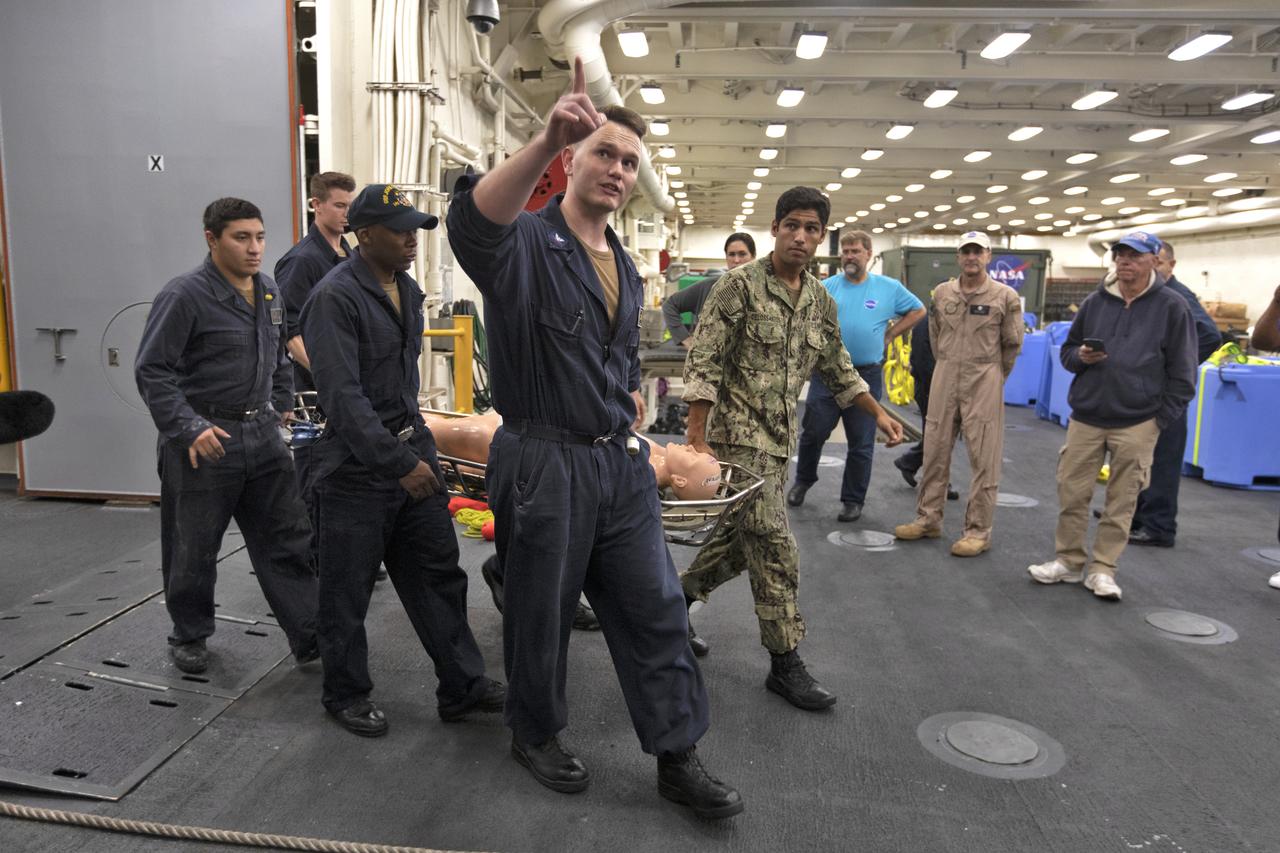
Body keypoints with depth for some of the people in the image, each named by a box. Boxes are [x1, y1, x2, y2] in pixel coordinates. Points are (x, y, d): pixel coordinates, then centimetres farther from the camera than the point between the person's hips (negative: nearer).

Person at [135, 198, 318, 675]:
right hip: (204, 441, -6)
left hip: (263, 437, 6)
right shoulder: (185, 295, -13)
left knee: (288, 540, 6)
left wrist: (282, 407, 16)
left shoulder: (270, 293, 9)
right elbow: (152, 370, -13)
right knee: (194, 550, 9)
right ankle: (189, 636, 30)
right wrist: (188, 428, -20)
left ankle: (310, 636, 13)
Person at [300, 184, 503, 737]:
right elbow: (343, 397, -23)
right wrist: (399, 463, -23)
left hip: (411, 447, 8)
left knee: (437, 573, 11)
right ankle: (346, 695, 27)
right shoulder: (335, 297, -17)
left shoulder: (406, 288, 10)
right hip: (357, 467, -8)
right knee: (347, 592, 8)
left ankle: (461, 686, 22)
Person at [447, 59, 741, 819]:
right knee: (542, 614, 11)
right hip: (544, 466, -6)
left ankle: (679, 757, 23)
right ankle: (536, 735, 35)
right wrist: (547, 141, -51)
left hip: (621, 465, 7)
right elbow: (472, 222, -38)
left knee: (658, 611, 9)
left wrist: (631, 403, 13)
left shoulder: (626, 268, 13)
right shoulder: (526, 242, -11)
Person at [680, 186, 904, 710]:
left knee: (741, 537, 15)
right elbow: (702, 366, -15)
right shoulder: (740, 286, -11)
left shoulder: (821, 300, 10)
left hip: (779, 440, 7)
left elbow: (838, 370, 21)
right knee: (775, 549, -5)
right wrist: (697, 441, -19)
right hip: (738, 435, -7)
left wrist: (879, 413, 15)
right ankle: (785, 664, 8)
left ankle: (678, 597, 36)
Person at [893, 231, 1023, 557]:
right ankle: (928, 518, 21)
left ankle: (978, 530, 7)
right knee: (935, 450, 9)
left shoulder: (1005, 296, -4)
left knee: (984, 457, -1)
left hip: (984, 381, -4)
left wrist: (992, 376, 9)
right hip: (944, 377, 4)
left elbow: (1012, 344, 3)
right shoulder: (941, 292, 7)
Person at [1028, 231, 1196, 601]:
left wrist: (1162, 419, -3)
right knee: (1071, 492, 5)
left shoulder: (1172, 306, -1)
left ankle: (1103, 570, 15)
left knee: (1121, 501, 4)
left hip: (1137, 423, -3)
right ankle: (1068, 561, 19)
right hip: (1086, 417, 3)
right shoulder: (1095, 301, 7)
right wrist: (1081, 357, -7)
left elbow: (1182, 372, 1)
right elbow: (1067, 352, 16)